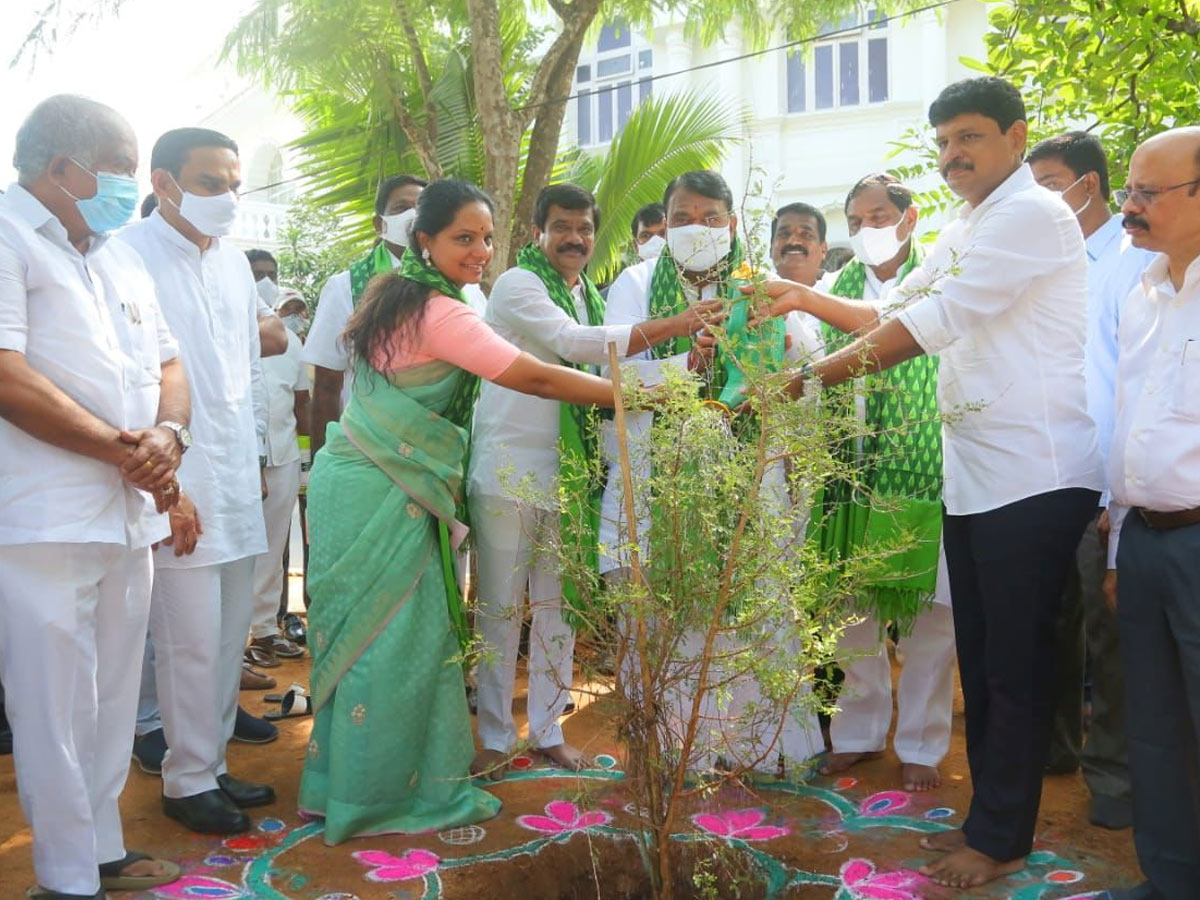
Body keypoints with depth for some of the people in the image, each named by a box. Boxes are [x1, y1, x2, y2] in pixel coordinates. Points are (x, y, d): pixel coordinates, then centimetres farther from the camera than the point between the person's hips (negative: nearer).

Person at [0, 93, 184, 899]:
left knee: (114, 698, 14)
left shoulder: (120, 257, 19)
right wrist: (125, 452, -12)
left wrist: (167, 435, -4)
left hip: (129, 515, 8)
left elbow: (168, 365, 18)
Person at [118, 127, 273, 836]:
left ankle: (213, 763, 25)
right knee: (192, 640, -2)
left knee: (231, 633, 11)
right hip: (178, 484, -7)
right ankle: (188, 781, 15)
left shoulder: (234, 262, 13)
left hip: (238, 481, 7)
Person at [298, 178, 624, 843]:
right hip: (382, 496, -9)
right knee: (392, 642, -1)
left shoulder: (392, 292, 12)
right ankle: (384, 797, 11)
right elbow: (537, 378, -20)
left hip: (360, 483, 9)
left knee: (363, 639, 15)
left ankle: (344, 781, 26)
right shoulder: (440, 313, -18)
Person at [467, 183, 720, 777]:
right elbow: (571, 343, -22)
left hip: (567, 473, 6)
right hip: (508, 468, -6)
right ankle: (495, 735, 13)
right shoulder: (518, 284, -7)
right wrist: (674, 326, -23)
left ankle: (548, 729, 21)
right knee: (501, 606, 2)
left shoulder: (591, 297, 15)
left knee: (559, 605, 10)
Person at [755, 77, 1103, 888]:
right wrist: (812, 301, 1)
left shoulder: (1033, 215, -12)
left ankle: (1002, 838, 13)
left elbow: (933, 321, -19)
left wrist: (809, 377, -19)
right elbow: (897, 312, 14)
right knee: (980, 658, 14)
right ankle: (991, 816, 27)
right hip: (972, 476, 9)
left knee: (1016, 662, 0)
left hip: (1033, 476, -9)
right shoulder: (965, 232, 19)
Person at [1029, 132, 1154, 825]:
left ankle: (1115, 772, 18)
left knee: (1109, 631, 3)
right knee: (1052, 622, 16)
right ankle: (1055, 746, 32)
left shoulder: (1135, 263, -7)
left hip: (1102, 486, -7)